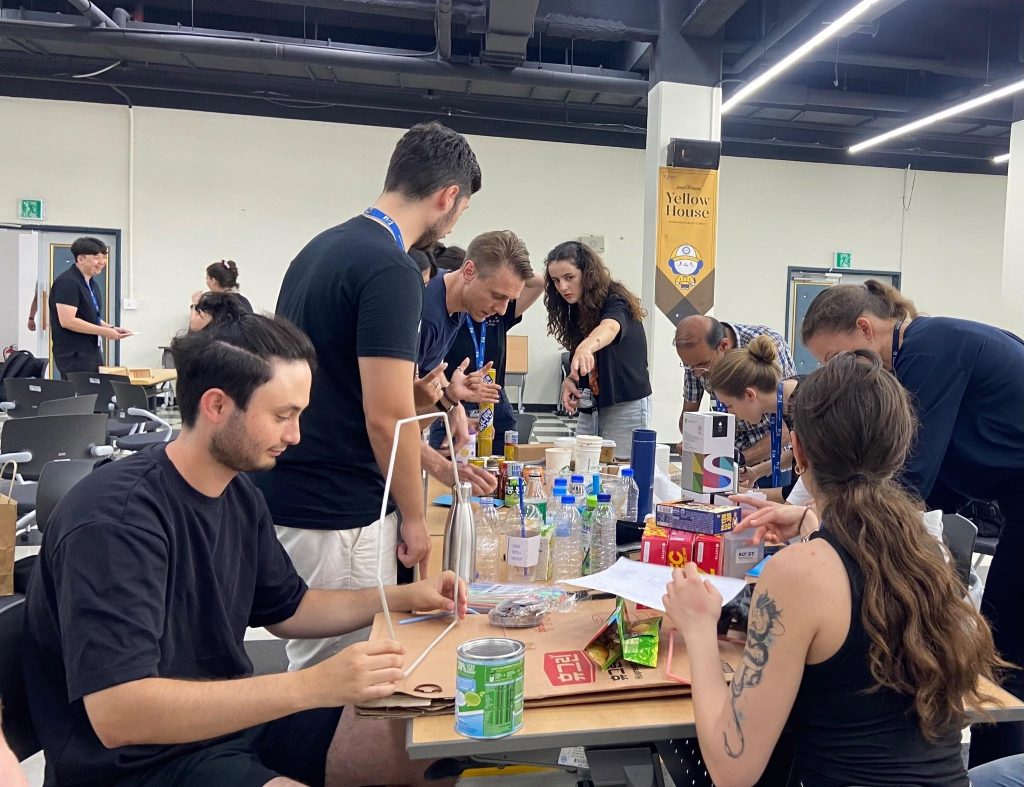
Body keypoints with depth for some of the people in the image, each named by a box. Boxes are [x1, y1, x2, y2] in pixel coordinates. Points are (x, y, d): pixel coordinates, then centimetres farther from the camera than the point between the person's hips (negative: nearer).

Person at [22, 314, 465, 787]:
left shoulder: (239, 495, 0)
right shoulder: (118, 519, -25)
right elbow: (117, 714, -32)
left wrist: (402, 598, 1)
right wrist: (314, 686, -36)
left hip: (230, 721, 7)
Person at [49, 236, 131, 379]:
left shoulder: (92, 283, 15)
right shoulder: (67, 283, -13)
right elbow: (67, 321, -21)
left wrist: (112, 329, 5)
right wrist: (103, 331, -17)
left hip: (93, 353, 9)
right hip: (74, 356, -9)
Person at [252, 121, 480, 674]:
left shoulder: (322, 246, 10)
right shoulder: (391, 270, -19)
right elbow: (386, 418, -21)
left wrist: (412, 398, 9)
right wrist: (414, 517, -8)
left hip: (290, 497, 9)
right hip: (338, 515, -9)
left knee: (311, 667, 22)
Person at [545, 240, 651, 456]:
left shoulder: (615, 301, -13)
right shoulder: (575, 310, 8)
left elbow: (610, 327, -37)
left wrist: (587, 346, -59)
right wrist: (570, 380, -8)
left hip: (625, 408, -7)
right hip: (589, 410, 7)